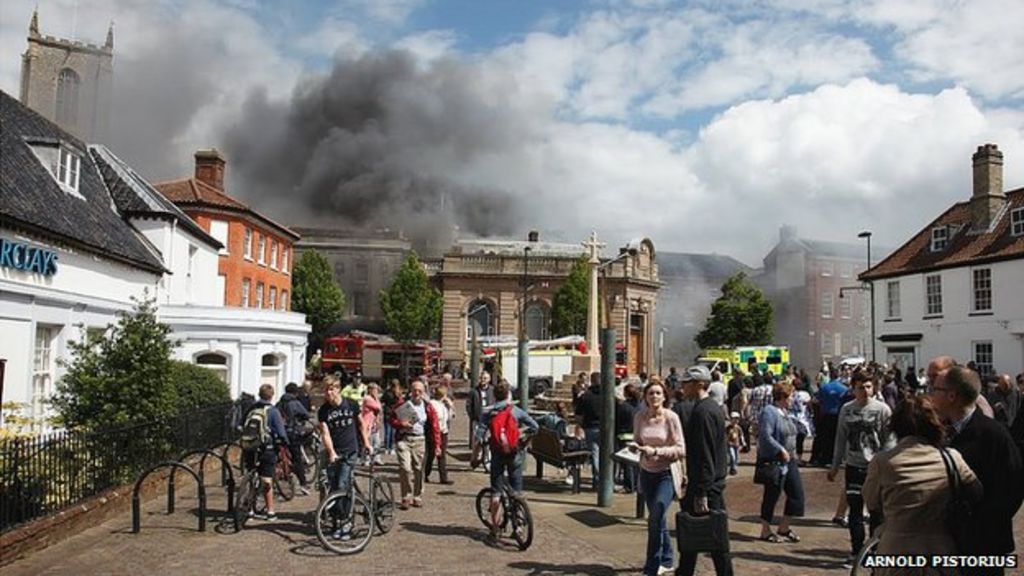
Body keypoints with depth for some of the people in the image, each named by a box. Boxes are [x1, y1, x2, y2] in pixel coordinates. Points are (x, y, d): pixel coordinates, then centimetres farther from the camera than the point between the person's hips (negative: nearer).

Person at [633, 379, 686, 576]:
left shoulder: (671, 417, -13)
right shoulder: (639, 416, -1)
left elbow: (681, 450, -13)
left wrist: (655, 451, -22)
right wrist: (636, 447, -10)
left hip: (667, 473, -5)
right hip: (647, 472, 5)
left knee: (655, 520, -12)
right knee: (657, 519, 16)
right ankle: (666, 560, 34)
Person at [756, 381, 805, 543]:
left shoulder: (787, 413, 14)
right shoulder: (769, 412, -16)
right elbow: (765, 436, -24)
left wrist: (792, 452, 12)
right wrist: (781, 450, -23)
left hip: (789, 460, 9)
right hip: (774, 461, -9)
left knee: (796, 492, 9)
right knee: (772, 495, 2)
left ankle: (784, 528, 22)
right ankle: (766, 531, 16)